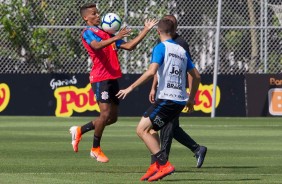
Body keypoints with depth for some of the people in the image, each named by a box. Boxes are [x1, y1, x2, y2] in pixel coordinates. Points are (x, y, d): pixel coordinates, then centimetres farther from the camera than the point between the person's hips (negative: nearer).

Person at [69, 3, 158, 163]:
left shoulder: (106, 34, 22)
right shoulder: (88, 32, -3)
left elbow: (129, 46, 20)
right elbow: (96, 45, -25)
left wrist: (146, 30, 15)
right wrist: (115, 38, -37)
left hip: (113, 78, 8)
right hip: (100, 79, -8)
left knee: (112, 118, 6)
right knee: (106, 113, -14)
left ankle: (79, 130, 22)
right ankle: (96, 149, 2)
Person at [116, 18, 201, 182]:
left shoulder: (161, 48, -3)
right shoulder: (182, 51, 19)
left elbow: (151, 71, -17)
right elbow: (196, 76, 22)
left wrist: (131, 87, -12)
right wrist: (191, 99, 33)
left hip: (167, 98, -8)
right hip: (180, 99, 8)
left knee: (142, 130, -7)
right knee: (151, 129, 21)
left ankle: (165, 165, -17)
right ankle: (158, 167, 11)